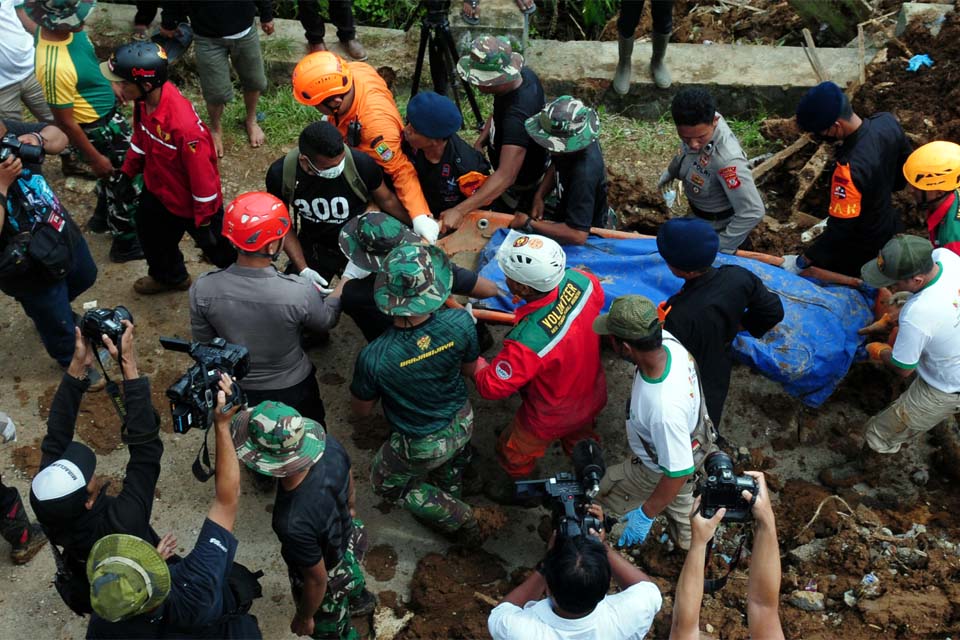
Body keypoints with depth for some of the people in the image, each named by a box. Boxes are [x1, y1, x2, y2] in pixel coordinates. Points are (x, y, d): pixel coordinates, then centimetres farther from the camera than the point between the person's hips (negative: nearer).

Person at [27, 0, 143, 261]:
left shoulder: (66, 30, -12)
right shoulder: (55, 67, -37)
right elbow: (65, 122, -26)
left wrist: (110, 85, 23)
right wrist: (94, 158, -16)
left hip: (109, 116, 9)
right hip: (96, 130, -9)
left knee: (114, 174, 29)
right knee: (126, 181, 11)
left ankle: (103, 217, 55)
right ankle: (126, 243, 33)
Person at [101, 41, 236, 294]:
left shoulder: (184, 125, -42)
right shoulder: (143, 100, -16)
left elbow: (203, 176, -30)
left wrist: (203, 222, -19)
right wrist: (127, 173, 15)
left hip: (192, 203, -8)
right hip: (158, 190, 8)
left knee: (218, 250, 15)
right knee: (152, 236, 31)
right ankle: (168, 277, 61)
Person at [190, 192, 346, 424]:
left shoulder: (203, 289, -25)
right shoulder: (299, 292, -33)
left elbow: (204, 344, -7)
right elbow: (327, 319, -9)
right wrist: (349, 278, 6)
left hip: (237, 390, 3)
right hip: (292, 390, -2)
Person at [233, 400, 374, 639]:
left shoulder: (294, 523, -48)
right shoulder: (329, 445, -30)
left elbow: (317, 580, -29)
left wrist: (304, 617, -8)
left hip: (330, 578, -6)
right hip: (348, 538, 6)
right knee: (352, 578, 41)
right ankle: (361, 600, 74)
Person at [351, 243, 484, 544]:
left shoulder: (373, 358, -38)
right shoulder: (460, 322, -32)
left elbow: (361, 411, -16)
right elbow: (470, 368, -8)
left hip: (422, 446, -3)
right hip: (462, 423, 4)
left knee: (386, 482, 29)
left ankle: (458, 518, 34)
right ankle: (451, 501, 66)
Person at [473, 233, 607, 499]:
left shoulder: (527, 342, -46)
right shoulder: (580, 280, -29)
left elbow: (492, 387, -31)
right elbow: (598, 299, -3)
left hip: (551, 419, -5)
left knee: (514, 452, 28)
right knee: (581, 442, 37)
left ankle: (515, 488, 57)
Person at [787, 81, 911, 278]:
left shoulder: (850, 168, -42)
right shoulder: (888, 121, -18)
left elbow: (839, 229, -32)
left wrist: (801, 262, -23)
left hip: (862, 248, -7)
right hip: (890, 228, 7)